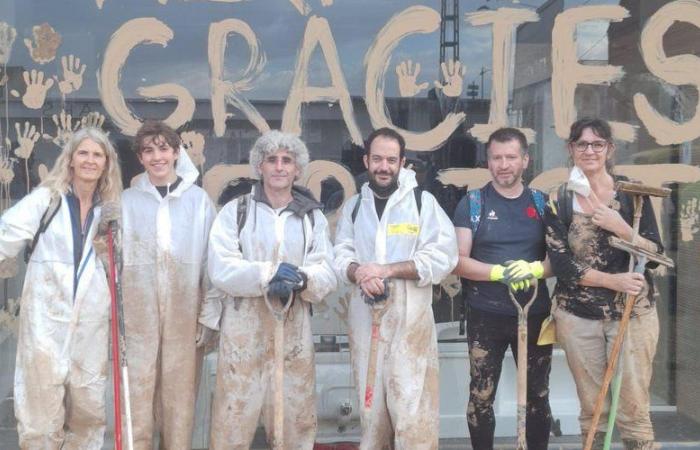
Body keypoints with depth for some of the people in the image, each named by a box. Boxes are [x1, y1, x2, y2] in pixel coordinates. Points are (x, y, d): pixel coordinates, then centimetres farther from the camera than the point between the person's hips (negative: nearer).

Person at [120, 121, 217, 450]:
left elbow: (211, 261, 3)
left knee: (181, 392, 8)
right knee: (137, 391, 3)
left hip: (184, 313, 0)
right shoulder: (127, 201, 5)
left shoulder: (199, 200, 3)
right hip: (138, 312, 0)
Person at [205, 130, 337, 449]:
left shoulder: (313, 217, 10)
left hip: (294, 330, 2)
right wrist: (269, 272, -22)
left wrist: (301, 278, -21)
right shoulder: (235, 211, 3)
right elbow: (221, 270, -9)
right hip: (244, 329, -2)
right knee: (234, 419, 1)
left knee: (296, 420, 11)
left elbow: (327, 276, 0)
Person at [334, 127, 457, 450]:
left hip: (410, 316, -3)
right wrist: (358, 272, -17)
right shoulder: (353, 206, 12)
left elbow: (442, 258, -9)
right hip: (364, 315, 4)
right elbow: (340, 256, 5)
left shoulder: (423, 201, -1)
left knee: (411, 405, -5)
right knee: (371, 402, 12)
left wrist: (386, 269, -15)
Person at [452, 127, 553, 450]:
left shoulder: (541, 202, 5)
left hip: (534, 314, 2)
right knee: (481, 398, 7)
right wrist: (498, 271, -21)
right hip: (485, 316, -2)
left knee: (538, 396, 13)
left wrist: (535, 269, -16)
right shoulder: (472, 203, -1)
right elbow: (458, 262, -6)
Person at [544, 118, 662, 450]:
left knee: (633, 410, 0)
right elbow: (560, 263, -7)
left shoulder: (633, 193, 0)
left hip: (632, 312, -1)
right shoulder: (558, 201, 0)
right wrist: (612, 280, -17)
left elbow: (655, 255, -3)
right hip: (577, 315, 1)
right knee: (591, 409, 10)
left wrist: (621, 228, -20)